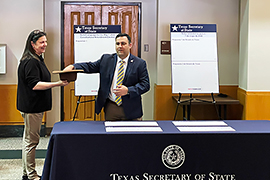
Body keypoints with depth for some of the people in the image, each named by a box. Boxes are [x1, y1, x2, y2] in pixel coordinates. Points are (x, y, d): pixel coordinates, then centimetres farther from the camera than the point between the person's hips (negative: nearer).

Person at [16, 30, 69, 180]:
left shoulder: (37, 59, 15)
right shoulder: (30, 62, -18)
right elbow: (34, 85, -26)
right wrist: (58, 84, -29)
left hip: (35, 106, 11)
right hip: (31, 107, -11)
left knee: (29, 139, 16)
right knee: (31, 140, -3)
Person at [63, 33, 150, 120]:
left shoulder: (140, 63, -2)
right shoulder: (106, 59, 7)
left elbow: (145, 84, -6)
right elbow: (90, 66, 8)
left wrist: (128, 91, -20)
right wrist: (72, 66, -9)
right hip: (111, 108, 2)